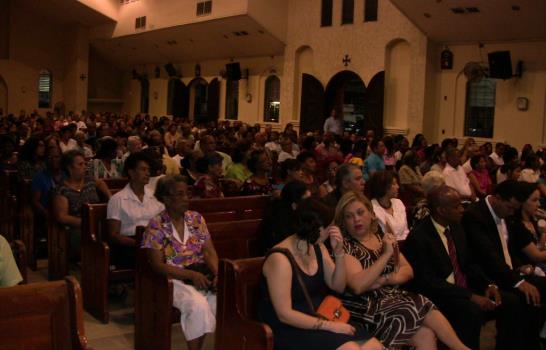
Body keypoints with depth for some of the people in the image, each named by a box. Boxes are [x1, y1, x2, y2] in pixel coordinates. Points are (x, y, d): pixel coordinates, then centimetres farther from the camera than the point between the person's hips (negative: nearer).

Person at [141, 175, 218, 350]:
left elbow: (210, 252, 5)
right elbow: (157, 265, -10)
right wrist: (191, 274, -21)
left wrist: (216, 273, -16)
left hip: (202, 275, 4)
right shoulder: (156, 225, -6)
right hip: (173, 279, -4)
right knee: (198, 305, -33)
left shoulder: (196, 219, 8)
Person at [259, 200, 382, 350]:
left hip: (318, 321, 8)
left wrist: (339, 252, -8)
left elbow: (338, 286, 7)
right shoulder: (280, 258, -20)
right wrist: (329, 326, -22)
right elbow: (284, 314, -21)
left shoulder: (318, 248, 5)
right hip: (289, 330, -7)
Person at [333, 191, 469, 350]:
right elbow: (358, 286, -20)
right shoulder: (344, 246, -6)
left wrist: (383, 280, -11)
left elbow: (408, 271, 9)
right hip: (367, 310, -5)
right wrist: (386, 254, -20)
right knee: (425, 335, -24)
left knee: (427, 334, -24)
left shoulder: (383, 237, 13)